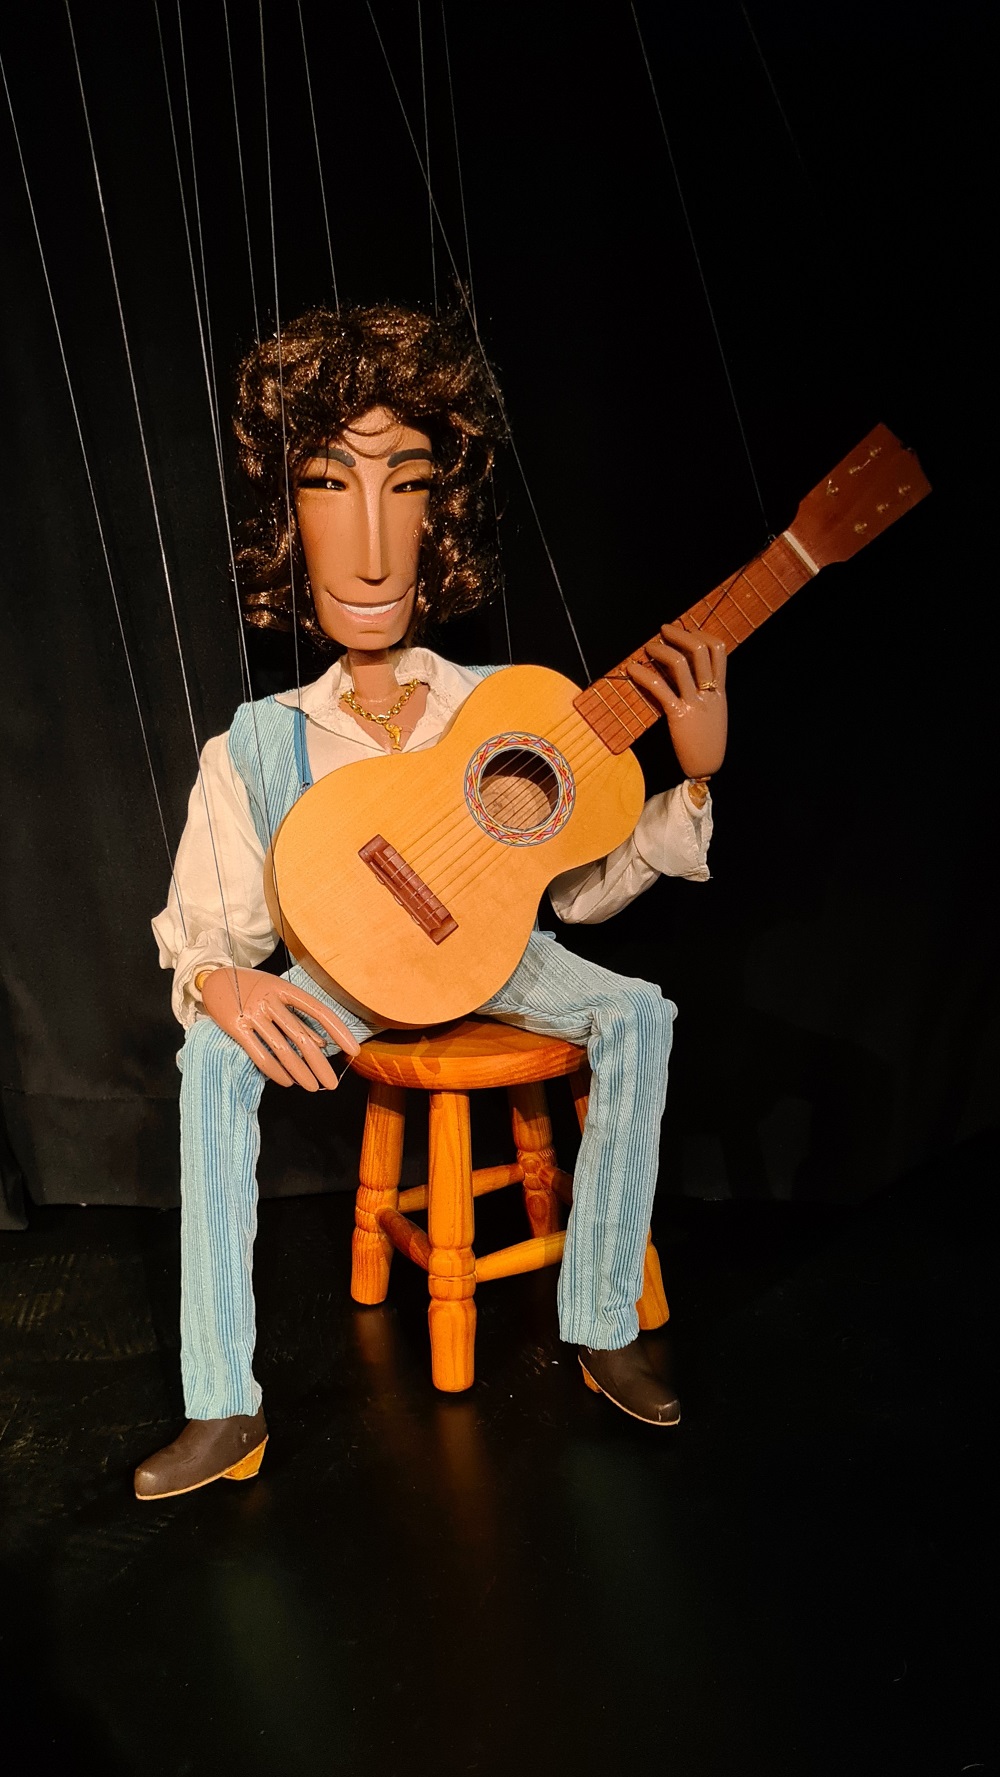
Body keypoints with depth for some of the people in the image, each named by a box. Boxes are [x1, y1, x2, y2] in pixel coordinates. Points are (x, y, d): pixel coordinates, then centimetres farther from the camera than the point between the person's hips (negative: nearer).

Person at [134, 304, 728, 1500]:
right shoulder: (255, 748, -14)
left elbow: (579, 890, -3)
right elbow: (201, 930, -9)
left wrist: (692, 782, -15)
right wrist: (219, 981, -34)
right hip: (343, 973, -1)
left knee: (637, 1012, -25)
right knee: (212, 1057, -28)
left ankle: (603, 1329, -13)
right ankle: (223, 1412, -20)